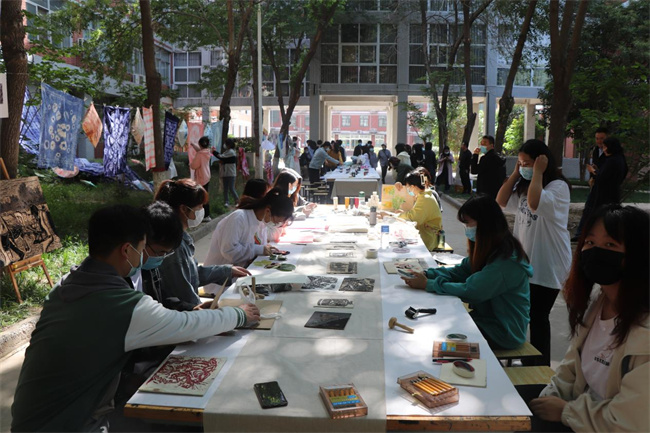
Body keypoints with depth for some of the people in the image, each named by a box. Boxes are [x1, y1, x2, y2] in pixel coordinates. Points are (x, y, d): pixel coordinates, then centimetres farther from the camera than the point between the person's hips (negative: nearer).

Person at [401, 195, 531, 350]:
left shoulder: (507, 261, -27)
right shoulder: (488, 250, 2)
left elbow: (469, 291, -29)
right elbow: (459, 272, 4)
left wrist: (428, 284, -22)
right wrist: (426, 274, -11)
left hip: (502, 333, -7)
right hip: (486, 319, 7)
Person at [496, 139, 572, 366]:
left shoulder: (558, 186, -15)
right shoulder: (524, 186, 13)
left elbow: (534, 203, -33)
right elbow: (502, 201, 6)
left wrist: (537, 173, -23)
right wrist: (515, 174, 1)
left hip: (547, 266, -8)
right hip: (524, 261, 8)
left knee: (538, 316, 0)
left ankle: (542, 365, 15)